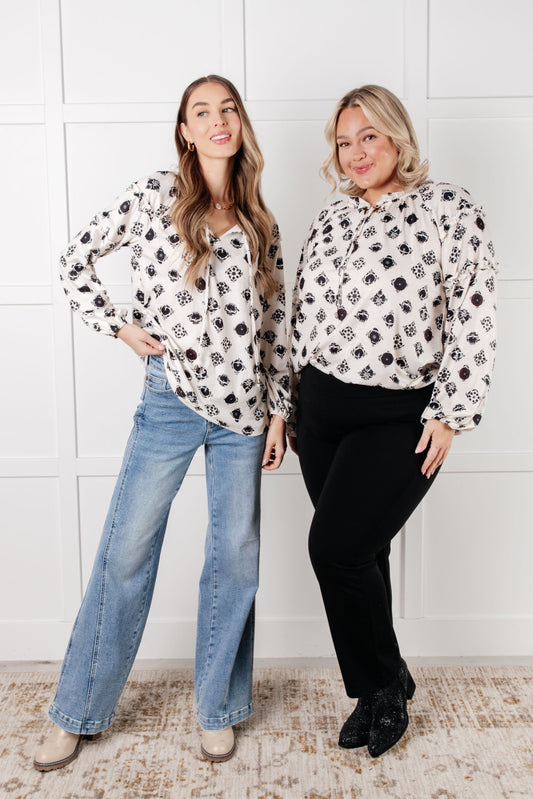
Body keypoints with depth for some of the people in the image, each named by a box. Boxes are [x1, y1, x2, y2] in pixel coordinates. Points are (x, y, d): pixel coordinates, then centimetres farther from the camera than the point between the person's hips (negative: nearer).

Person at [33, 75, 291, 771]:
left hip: (243, 407, 3)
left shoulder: (261, 224, 9)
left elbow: (275, 323, 9)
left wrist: (280, 410, 6)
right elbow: (76, 260, 5)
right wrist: (121, 328, -4)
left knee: (237, 554, 7)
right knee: (127, 552, 4)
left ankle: (218, 708, 27)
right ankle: (79, 713, 22)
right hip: (171, 399, -3)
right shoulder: (155, 196, 1)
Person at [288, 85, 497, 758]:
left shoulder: (449, 210, -4)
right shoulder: (328, 221, 12)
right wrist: (293, 405, 15)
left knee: (335, 547, -12)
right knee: (359, 554, 11)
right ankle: (377, 695, 29)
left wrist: (450, 414, -12)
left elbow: (473, 320, -8)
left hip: (400, 419, -5)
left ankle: (384, 683, 15)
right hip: (322, 411, 5)